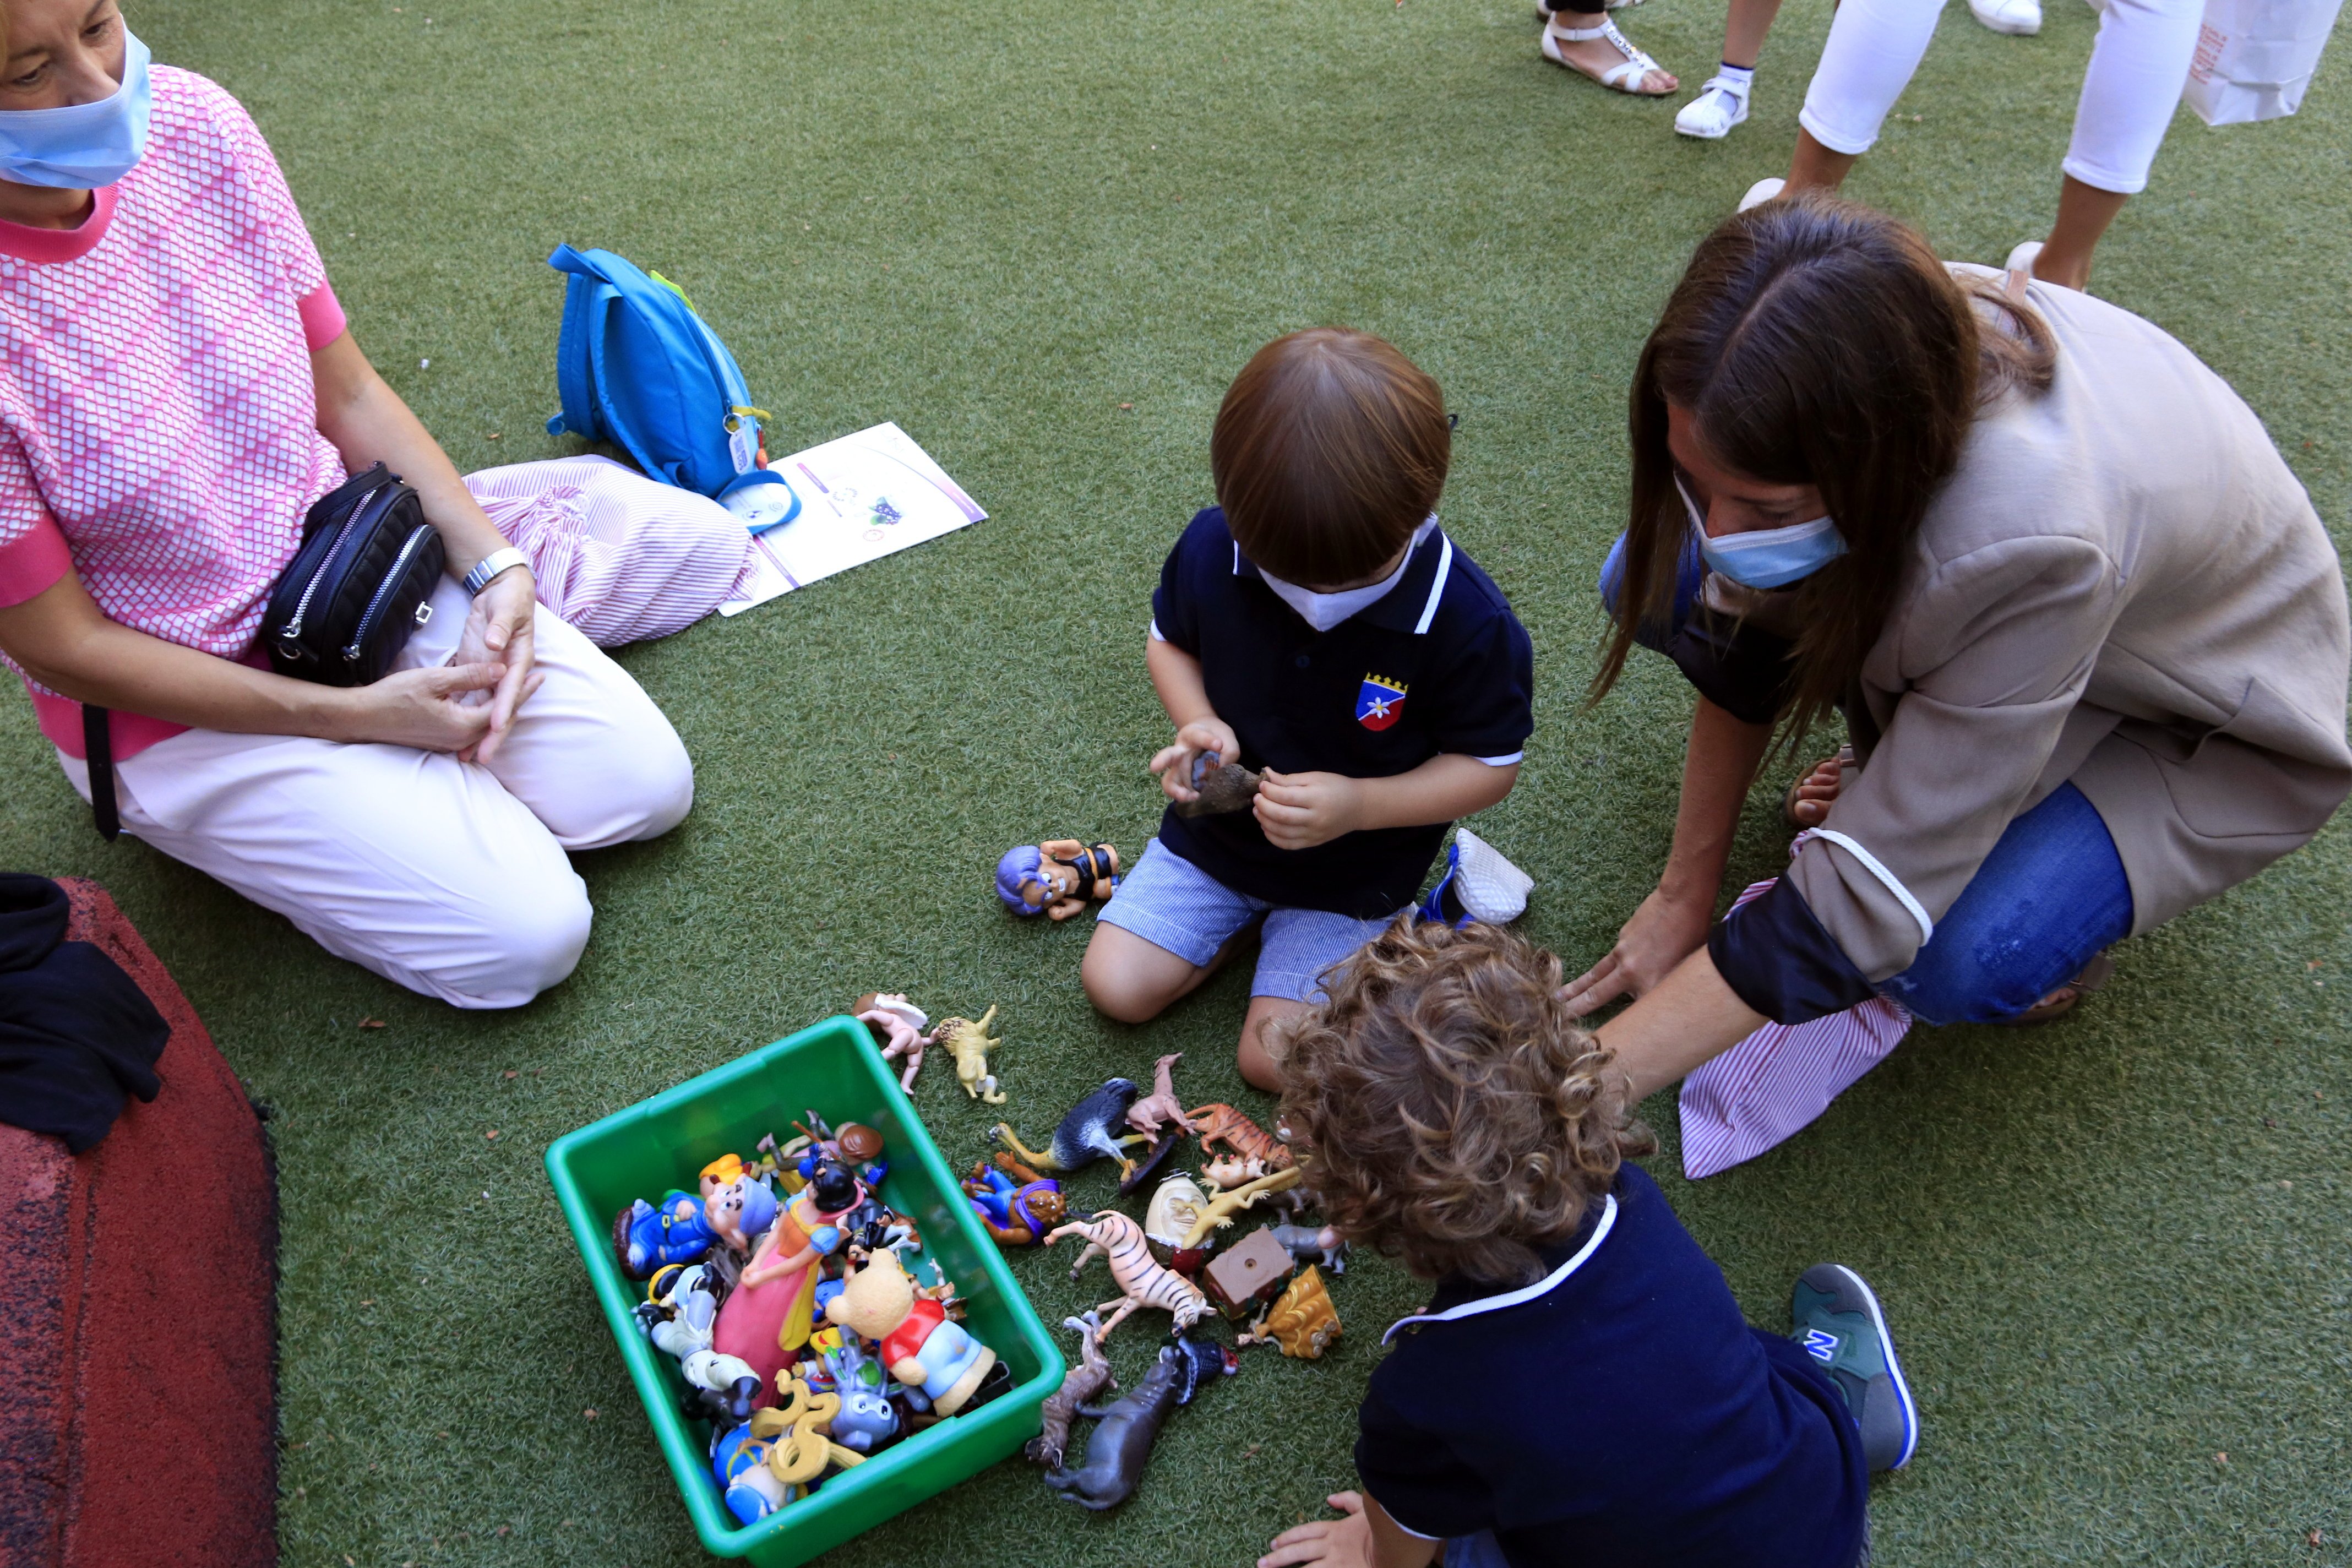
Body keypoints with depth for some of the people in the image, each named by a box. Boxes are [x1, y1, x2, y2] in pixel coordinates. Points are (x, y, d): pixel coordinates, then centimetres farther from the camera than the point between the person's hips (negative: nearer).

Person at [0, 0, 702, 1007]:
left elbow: (348, 394, 0)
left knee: (646, 786, 0)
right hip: (181, 705, -5)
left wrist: (494, 568, -11)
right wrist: (355, 715, -17)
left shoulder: (192, 123, -12)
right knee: (526, 937, -9)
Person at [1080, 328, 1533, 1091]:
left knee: (1276, 1056, -6)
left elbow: (1490, 765, -16)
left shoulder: (1468, 621, -30)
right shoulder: (1214, 546, -21)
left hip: (1354, 869, -3)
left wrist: (1360, 806, -31)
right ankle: (1245, 910, 20)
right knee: (1116, 986, -1)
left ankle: (1382, 929, 18)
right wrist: (1198, 724, -21)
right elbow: (1170, 638, 1)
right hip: (1218, 822, 4)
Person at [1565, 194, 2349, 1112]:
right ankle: (1909, 768, 7)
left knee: (1953, 965, -32)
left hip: (2202, 729, -5)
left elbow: (1857, 910, -37)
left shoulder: (2035, 544, -44)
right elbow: (1748, 627, -9)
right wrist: (1684, 895, -5)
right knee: (1653, 581, -13)